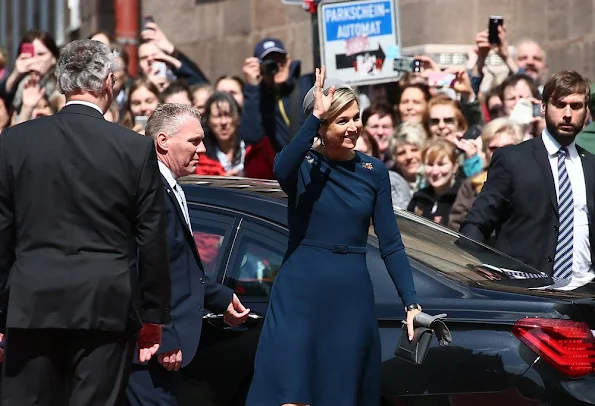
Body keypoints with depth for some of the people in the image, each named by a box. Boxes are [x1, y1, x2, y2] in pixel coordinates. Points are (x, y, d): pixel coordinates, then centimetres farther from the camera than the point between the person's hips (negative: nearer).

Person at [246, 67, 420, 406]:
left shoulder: (374, 171, 6)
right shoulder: (303, 164, -2)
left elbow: (391, 245, 5)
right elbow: (282, 171, -29)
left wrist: (412, 303, -3)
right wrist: (316, 116, -29)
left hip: (352, 298, 3)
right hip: (299, 294, -3)